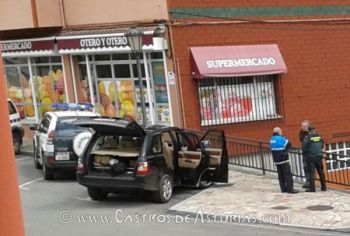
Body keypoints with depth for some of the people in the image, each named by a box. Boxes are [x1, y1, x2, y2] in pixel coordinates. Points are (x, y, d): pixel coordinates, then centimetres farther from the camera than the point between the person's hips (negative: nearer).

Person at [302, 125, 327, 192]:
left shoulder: (307, 138, -13)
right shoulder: (319, 137, 1)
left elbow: (303, 147, -14)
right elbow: (322, 145, 13)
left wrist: (304, 154, 5)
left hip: (310, 157, -4)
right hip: (319, 157, 4)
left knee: (312, 172, -1)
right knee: (321, 172, 13)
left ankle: (312, 188, -3)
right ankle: (323, 187, 18)